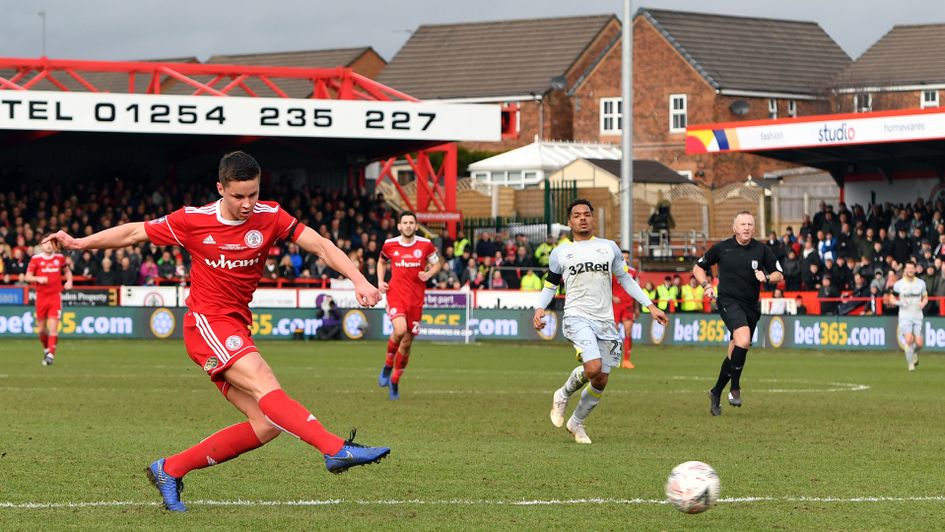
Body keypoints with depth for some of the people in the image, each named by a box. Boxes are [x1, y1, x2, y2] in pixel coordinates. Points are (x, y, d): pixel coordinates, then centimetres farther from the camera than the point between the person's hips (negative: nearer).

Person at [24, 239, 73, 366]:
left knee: (53, 327, -14)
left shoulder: (59, 258, 5)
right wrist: (38, 279, -21)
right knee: (41, 330, 7)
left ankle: (51, 354, -13)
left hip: (55, 296, -1)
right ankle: (46, 349, 33)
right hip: (41, 297, 1)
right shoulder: (36, 259, 0)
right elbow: (27, 277, -2)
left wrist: (69, 281, 2)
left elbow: (67, 271, 22)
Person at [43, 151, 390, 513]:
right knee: (264, 385, -28)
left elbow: (319, 244, -5)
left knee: (266, 425, -5)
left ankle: (170, 470, 5)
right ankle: (336, 449, -43)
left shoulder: (269, 217, 0)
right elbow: (134, 233, 6)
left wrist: (359, 280, -18)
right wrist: (78, 243, 4)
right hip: (206, 323, -6)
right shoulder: (192, 221, -6)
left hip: (237, 329, 6)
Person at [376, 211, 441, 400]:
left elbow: (437, 263, 14)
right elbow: (382, 262, 22)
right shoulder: (390, 245, 2)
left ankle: (395, 381, 25)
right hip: (396, 294, -2)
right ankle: (388, 365, 0)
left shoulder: (425, 245, 1)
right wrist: (380, 281, 6)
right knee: (400, 330, -27)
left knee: (407, 342, 6)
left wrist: (428, 274, -8)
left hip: (416, 298, 2)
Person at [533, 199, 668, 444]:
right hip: (578, 318, -3)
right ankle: (563, 395, 4)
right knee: (593, 368, -26)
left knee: (600, 381, 4)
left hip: (605, 321, 3)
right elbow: (550, 286, 17)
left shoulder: (609, 247, 13)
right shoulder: (560, 252, 8)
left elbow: (626, 280, 19)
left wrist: (651, 306, 12)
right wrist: (540, 309, -2)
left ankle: (576, 423, 26)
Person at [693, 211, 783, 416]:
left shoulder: (762, 250, 3)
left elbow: (779, 275, 8)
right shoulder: (721, 248, 1)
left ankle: (716, 393, 27)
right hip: (728, 301, -4)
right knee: (744, 339, -29)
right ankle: (735, 388, -18)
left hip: (750, 306, 4)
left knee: (734, 354, 9)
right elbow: (698, 267, 13)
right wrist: (706, 285, -4)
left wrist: (767, 277, -13)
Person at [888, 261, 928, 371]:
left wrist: (923, 303, -8)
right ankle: (910, 363, -1)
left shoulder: (921, 283, 5)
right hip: (905, 316, -2)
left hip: (918, 315, 2)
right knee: (909, 340, -18)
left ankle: (915, 353, 30)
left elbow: (925, 298, 15)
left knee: (919, 343, -6)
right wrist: (900, 303, -15)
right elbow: (891, 299, 6)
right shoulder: (898, 284, -1)